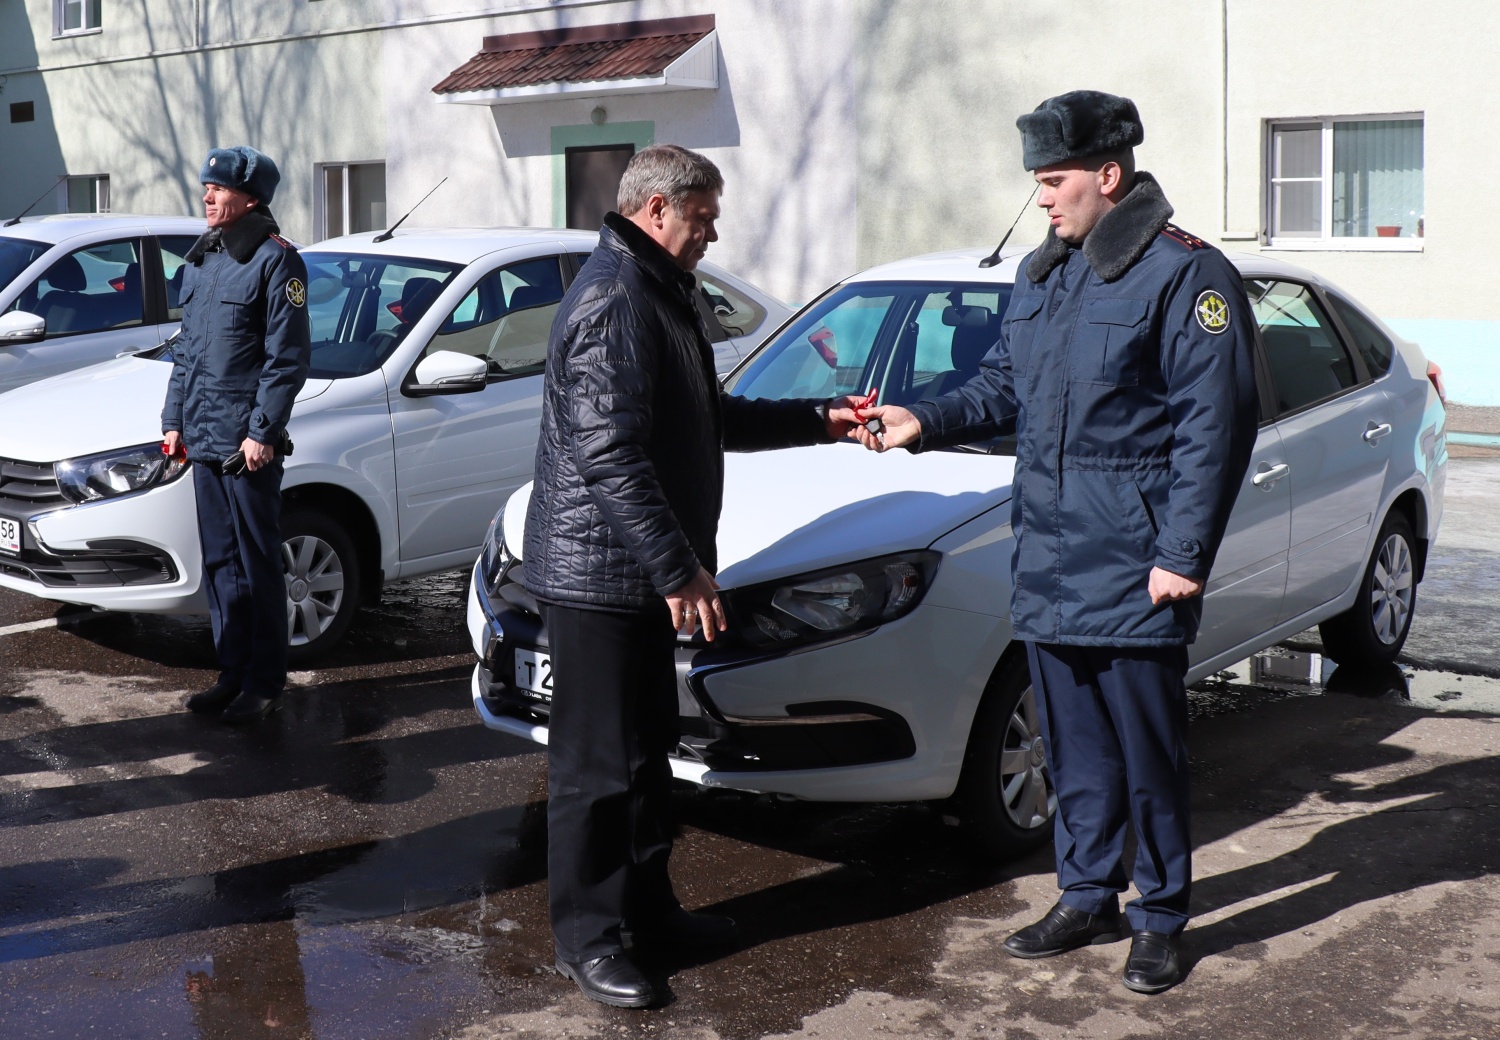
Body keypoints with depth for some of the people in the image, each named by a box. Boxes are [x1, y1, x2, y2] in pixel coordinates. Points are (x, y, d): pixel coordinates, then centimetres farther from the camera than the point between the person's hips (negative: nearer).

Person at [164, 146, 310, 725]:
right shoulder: (200, 261, 16)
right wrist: (174, 419, 16)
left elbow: (288, 357, -12)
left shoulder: (275, 261, -8)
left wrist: (263, 431, -16)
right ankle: (233, 675, 21)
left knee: (257, 567, -1)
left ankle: (264, 685, 6)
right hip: (202, 439, 8)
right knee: (220, 566, 12)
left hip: (246, 443, -8)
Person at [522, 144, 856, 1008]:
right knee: (597, 762, -2)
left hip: (638, 575, 11)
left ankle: (647, 905, 31)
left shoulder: (661, 295, 17)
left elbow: (711, 420, 23)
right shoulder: (614, 302, -18)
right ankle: (588, 939, 10)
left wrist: (819, 421, 18)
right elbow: (610, 456, -26)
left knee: (647, 748, 19)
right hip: (597, 572, -11)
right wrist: (677, 569, -26)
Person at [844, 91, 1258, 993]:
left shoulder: (1186, 276, -10)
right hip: (1048, 562, 7)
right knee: (1074, 746, 15)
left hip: (1134, 573, -7)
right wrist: (925, 423, 3)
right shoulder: (1044, 276, 14)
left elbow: (1215, 428, -13)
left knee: (1147, 750, 3)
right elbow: (1003, 389, 21)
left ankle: (1160, 919, 19)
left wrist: (1182, 555, -17)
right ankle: (1087, 899, 29)